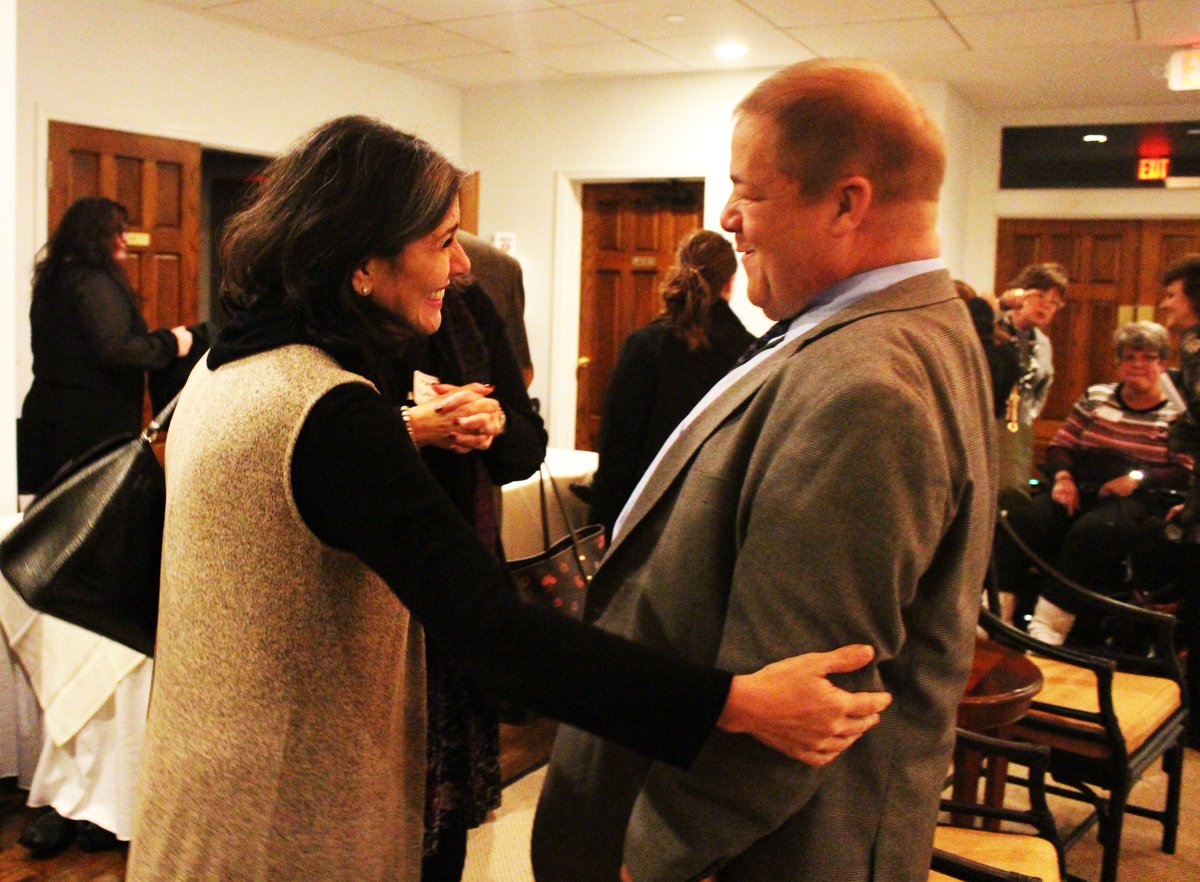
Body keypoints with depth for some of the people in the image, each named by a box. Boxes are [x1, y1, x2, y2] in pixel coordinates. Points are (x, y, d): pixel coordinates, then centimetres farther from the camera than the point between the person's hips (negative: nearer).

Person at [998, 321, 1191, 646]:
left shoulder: (1178, 413, 9)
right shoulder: (1095, 397, 20)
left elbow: (1185, 472, 0)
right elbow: (1060, 445, 16)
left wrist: (1137, 479, -16)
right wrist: (1062, 476, -5)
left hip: (1138, 499, -3)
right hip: (1082, 488, 4)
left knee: (1092, 530, -38)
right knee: (1023, 519, -28)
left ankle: (1049, 625, -36)